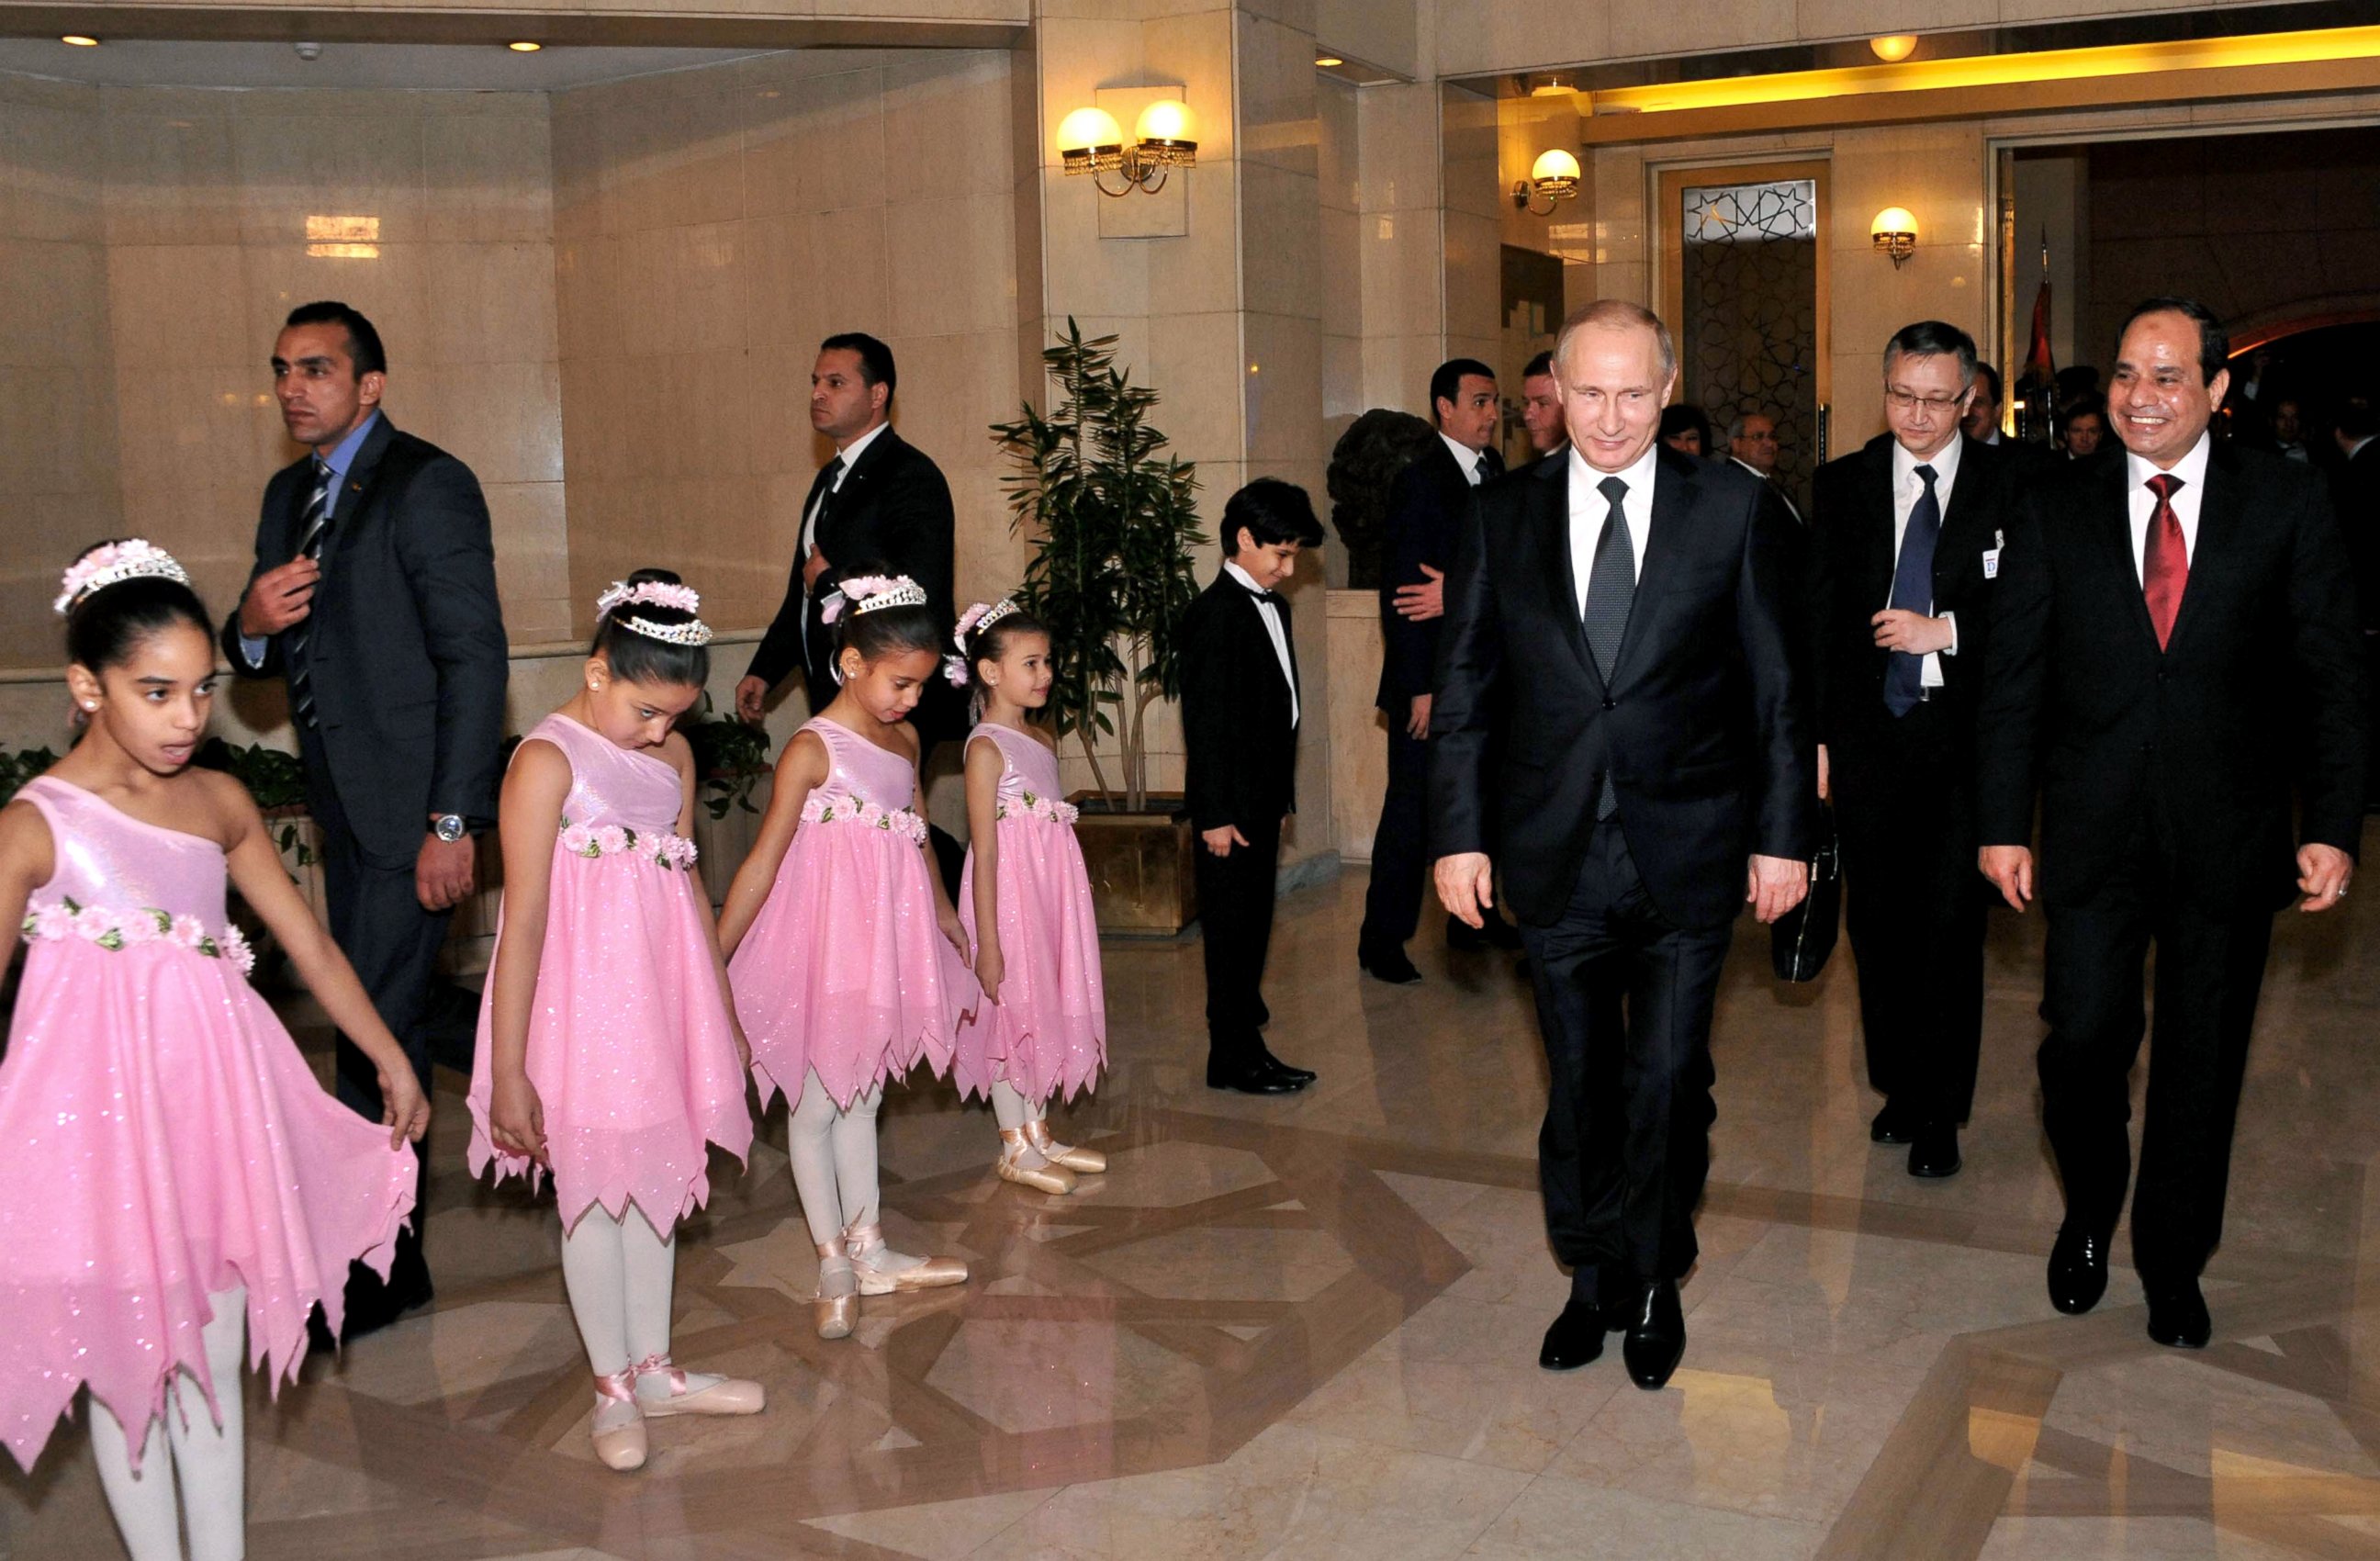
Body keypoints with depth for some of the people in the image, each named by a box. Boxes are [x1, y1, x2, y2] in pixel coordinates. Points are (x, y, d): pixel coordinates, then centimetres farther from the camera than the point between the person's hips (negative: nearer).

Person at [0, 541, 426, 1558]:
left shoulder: (218, 803, 4)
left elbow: (311, 947, 12)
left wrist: (394, 1064, 18)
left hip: (216, 1101, 5)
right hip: (102, 1113, -4)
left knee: (215, 1360, 14)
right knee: (130, 1368, 10)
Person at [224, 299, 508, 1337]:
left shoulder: (429, 485, -11)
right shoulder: (289, 493, 15)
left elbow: (475, 658, -16)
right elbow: (266, 657, 19)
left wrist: (452, 822, -21)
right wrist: (252, 624, -7)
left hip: (408, 801, -8)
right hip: (341, 796, 8)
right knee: (375, 1010, 17)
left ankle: (383, 1265, 5)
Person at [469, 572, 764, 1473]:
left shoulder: (673, 753, 7)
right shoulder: (547, 759, -14)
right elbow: (522, 921, -16)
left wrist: (724, 1015, 20)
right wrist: (508, 1072, -16)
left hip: (663, 988, 6)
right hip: (583, 999, -6)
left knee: (657, 1181, 15)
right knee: (595, 1193, 6)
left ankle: (653, 1369, 29)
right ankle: (613, 1389, 21)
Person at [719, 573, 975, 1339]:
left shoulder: (903, 739, 6)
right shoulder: (812, 749, -15)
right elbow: (763, 862, -17)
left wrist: (945, 918, 31)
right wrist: (712, 961, -18)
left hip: (888, 940, 7)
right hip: (825, 944, -7)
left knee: (861, 1097, 17)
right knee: (817, 1104, 5)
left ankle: (868, 1250, 26)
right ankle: (834, 1264, 15)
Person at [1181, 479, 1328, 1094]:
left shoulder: (1273, 606, 13)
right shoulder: (1214, 615, -15)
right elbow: (1205, 721, -18)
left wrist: (1281, 794, 16)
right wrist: (1216, 814, -19)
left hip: (1263, 798, 8)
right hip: (1231, 802, -8)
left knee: (1253, 918, 16)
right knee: (1233, 923, -1)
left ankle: (1241, 1015, 28)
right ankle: (1233, 1057, 6)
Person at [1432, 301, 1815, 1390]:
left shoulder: (1735, 510, -2)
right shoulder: (1503, 518, 3)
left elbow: (1780, 683, 1)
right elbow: (1464, 689, 5)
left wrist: (1783, 834, -2)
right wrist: (1459, 832, 0)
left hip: (1686, 855, -1)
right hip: (1555, 857, 2)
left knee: (1667, 1082, 6)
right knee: (1580, 1084, 13)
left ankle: (1654, 1282, 28)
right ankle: (1592, 1279, 31)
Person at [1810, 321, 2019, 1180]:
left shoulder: (2008, 486, 0)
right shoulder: (1841, 485, 6)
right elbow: (1817, 617, 6)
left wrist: (1950, 629, -16)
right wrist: (1814, 733, 3)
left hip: (1964, 736, -2)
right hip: (1866, 736, 2)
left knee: (1949, 929, -2)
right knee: (1877, 923, 10)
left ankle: (1937, 1112, 10)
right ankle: (1898, 1086, 26)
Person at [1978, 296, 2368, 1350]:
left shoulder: (2285, 501, 1)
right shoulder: (2058, 516, 3)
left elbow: (2333, 673, 0)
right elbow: (2014, 681, 4)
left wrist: (2333, 826, -6)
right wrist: (2002, 823, -1)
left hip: (2229, 834, 0)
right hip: (2093, 831, 0)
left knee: (2202, 1060, 10)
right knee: (2082, 1044, 0)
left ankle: (2172, 1262, 29)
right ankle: (2088, 1216, 29)